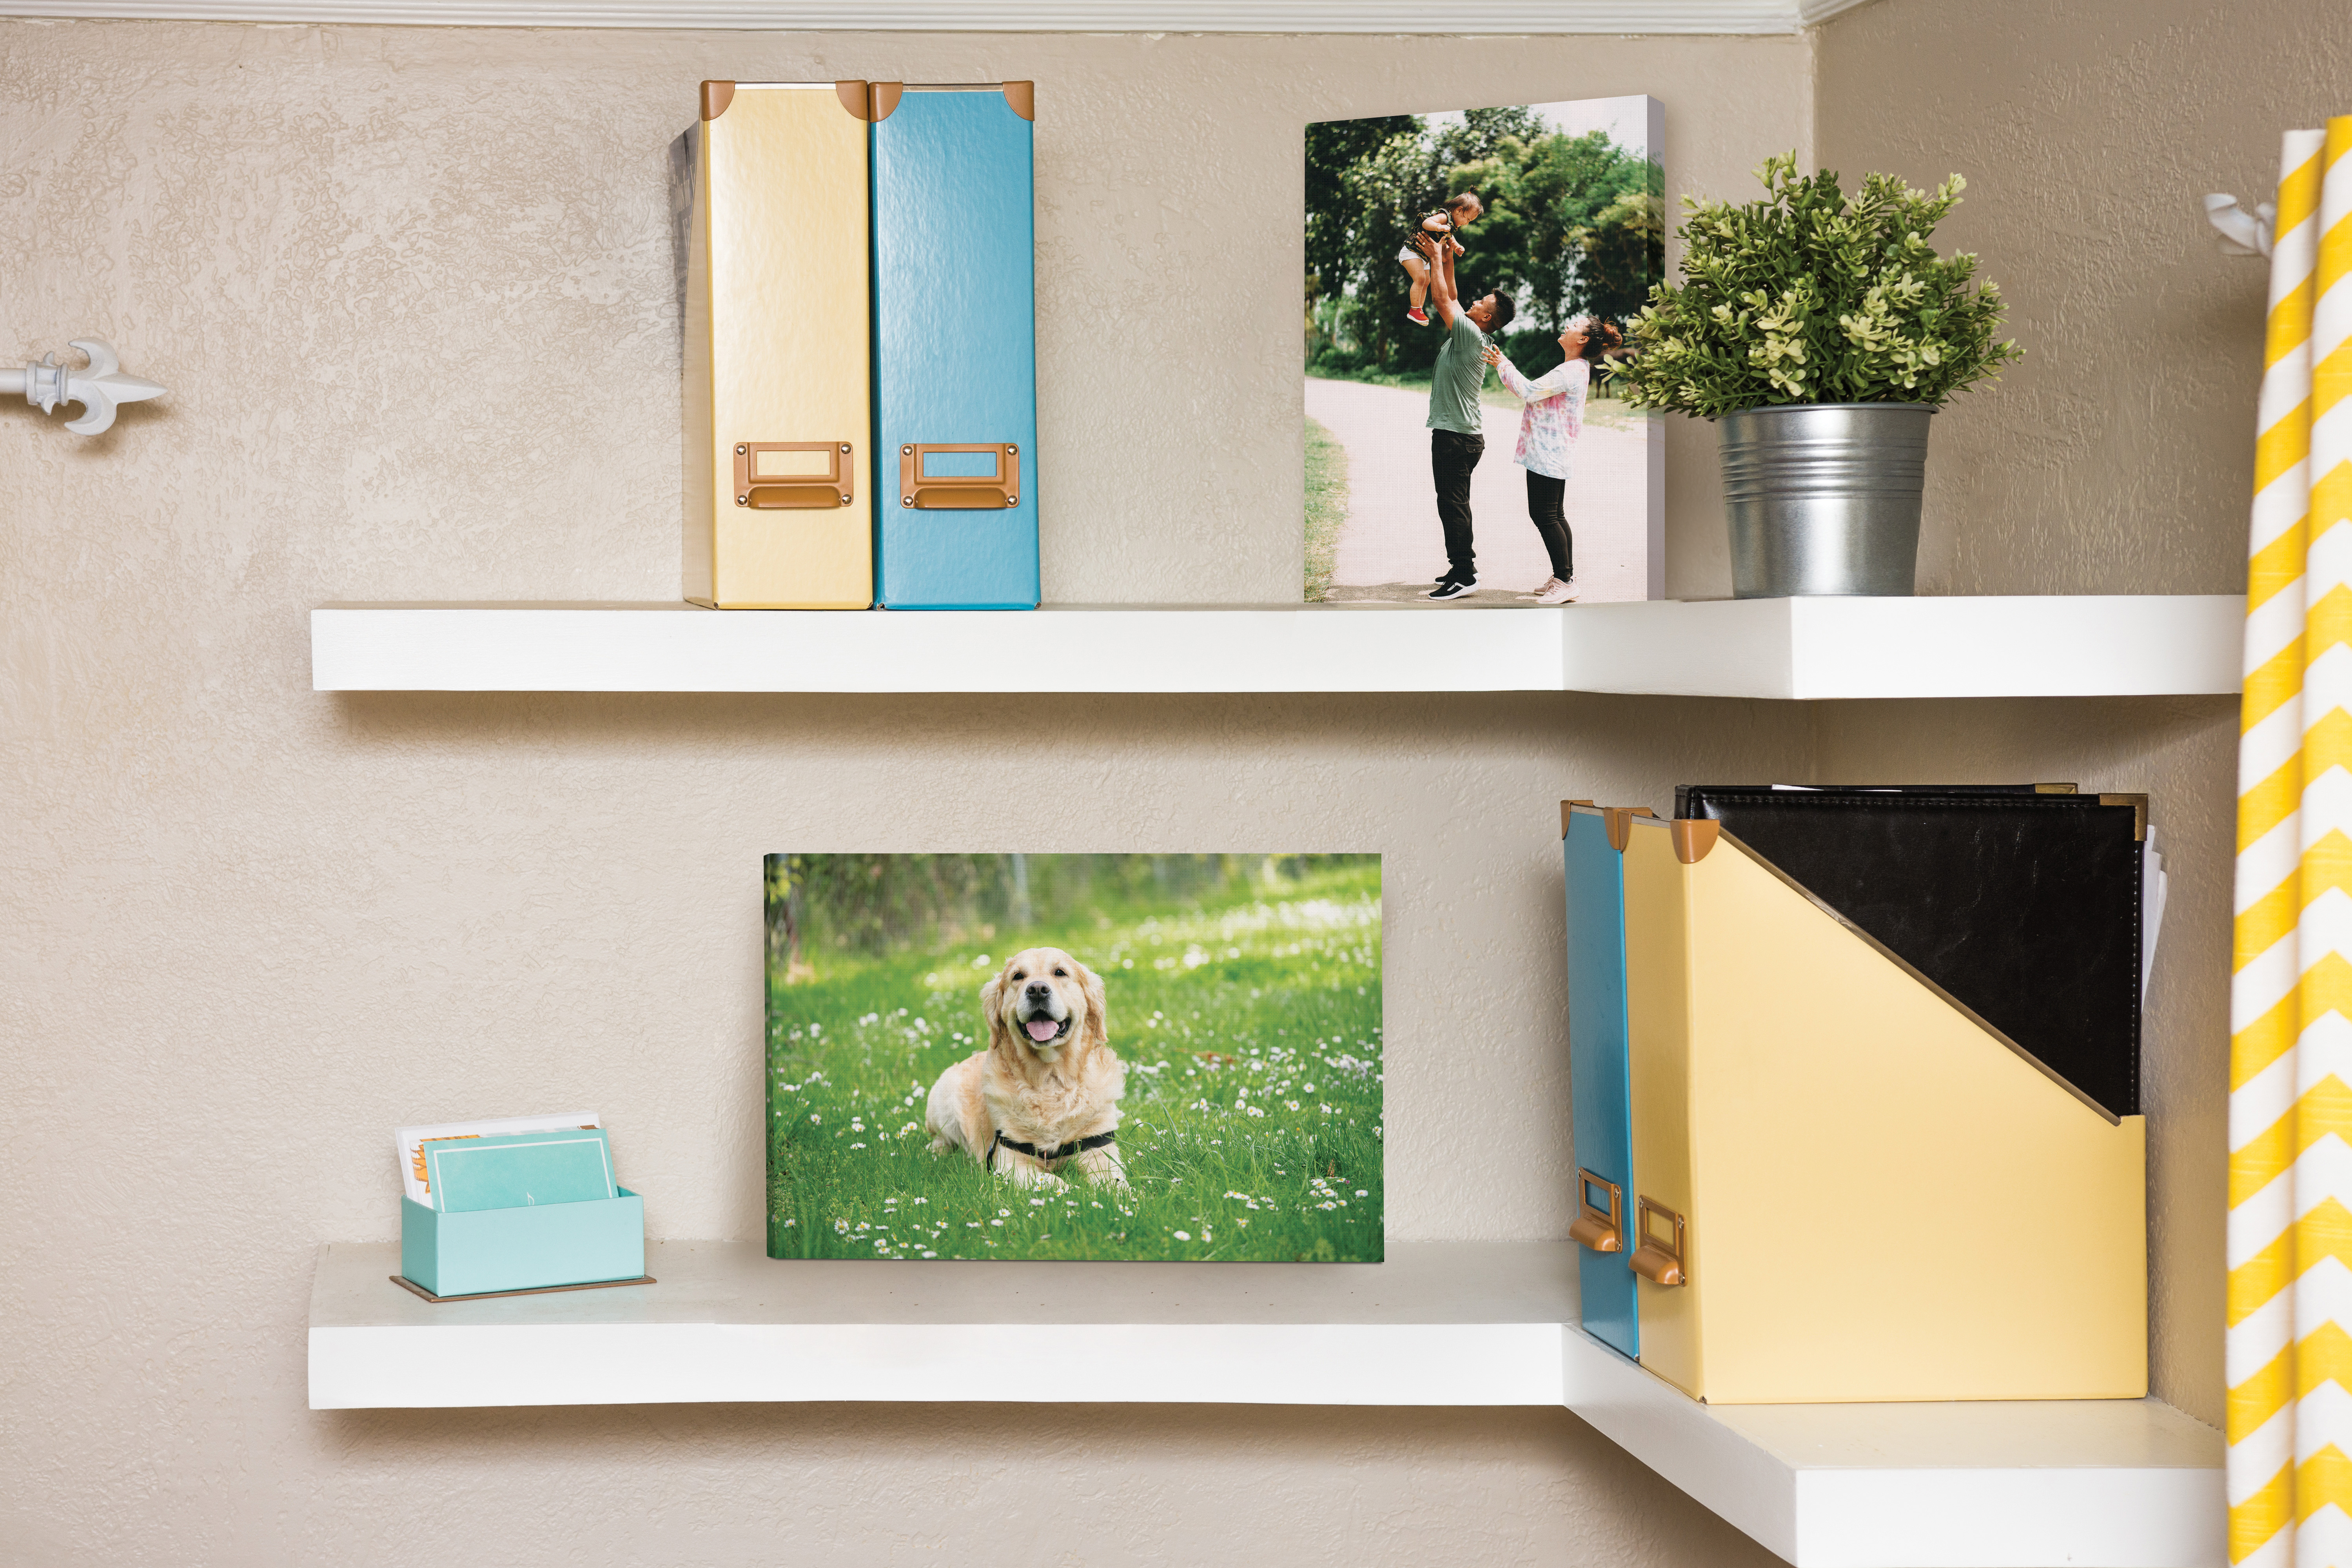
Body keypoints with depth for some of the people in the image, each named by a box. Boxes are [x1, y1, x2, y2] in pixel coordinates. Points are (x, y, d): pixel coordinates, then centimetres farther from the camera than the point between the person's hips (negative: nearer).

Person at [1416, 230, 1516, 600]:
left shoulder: (1471, 335, -15)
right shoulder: (1470, 336, 10)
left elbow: (1443, 300, -15)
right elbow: (1451, 300, 21)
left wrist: (1436, 259, -6)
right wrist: (1446, 263, 17)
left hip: (1454, 437, -10)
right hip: (1463, 434, 10)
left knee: (1452, 506, -9)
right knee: (1455, 505, 15)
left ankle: (1463, 576, -8)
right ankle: (1463, 566, 21)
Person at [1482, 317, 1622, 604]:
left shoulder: (1572, 371, -17)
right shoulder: (1574, 369, 17)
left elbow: (1529, 392, -22)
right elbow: (1532, 392, 21)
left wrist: (1505, 366, -8)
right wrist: (1503, 367, 18)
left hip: (1549, 454, -11)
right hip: (1548, 453, 11)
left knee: (1545, 516, -9)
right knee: (1553, 516, 14)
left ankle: (1564, 582, -6)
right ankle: (1564, 578, 19)